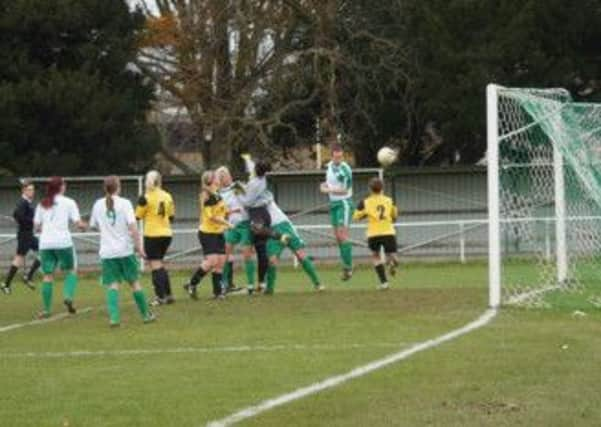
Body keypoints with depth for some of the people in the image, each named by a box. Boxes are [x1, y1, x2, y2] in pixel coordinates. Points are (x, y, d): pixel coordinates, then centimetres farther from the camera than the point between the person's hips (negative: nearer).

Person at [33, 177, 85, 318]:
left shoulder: (42, 204, 13)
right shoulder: (69, 203, 3)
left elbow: (36, 226, 11)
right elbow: (78, 223, -3)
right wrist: (83, 225, 19)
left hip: (45, 243, 3)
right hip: (63, 242, -3)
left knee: (48, 275, 6)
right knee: (70, 271, 14)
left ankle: (46, 309, 1)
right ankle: (68, 296, -9)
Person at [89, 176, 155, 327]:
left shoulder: (98, 205, 4)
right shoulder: (124, 203, -7)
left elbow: (94, 225, 17)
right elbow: (132, 226, -14)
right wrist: (139, 246, -10)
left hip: (107, 251, 2)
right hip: (125, 249, -2)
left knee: (112, 284, 0)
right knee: (134, 282, 12)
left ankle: (114, 316, -19)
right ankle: (146, 315, 22)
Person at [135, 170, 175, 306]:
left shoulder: (145, 198, -12)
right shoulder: (167, 196, 4)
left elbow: (137, 216, -5)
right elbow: (171, 217, 11)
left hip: (152, 235, -6)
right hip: (166, 234, 6)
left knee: (155, 265, -1)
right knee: (160, 264, 18)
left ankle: (161, 296, -5)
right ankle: (168, 294, 14)